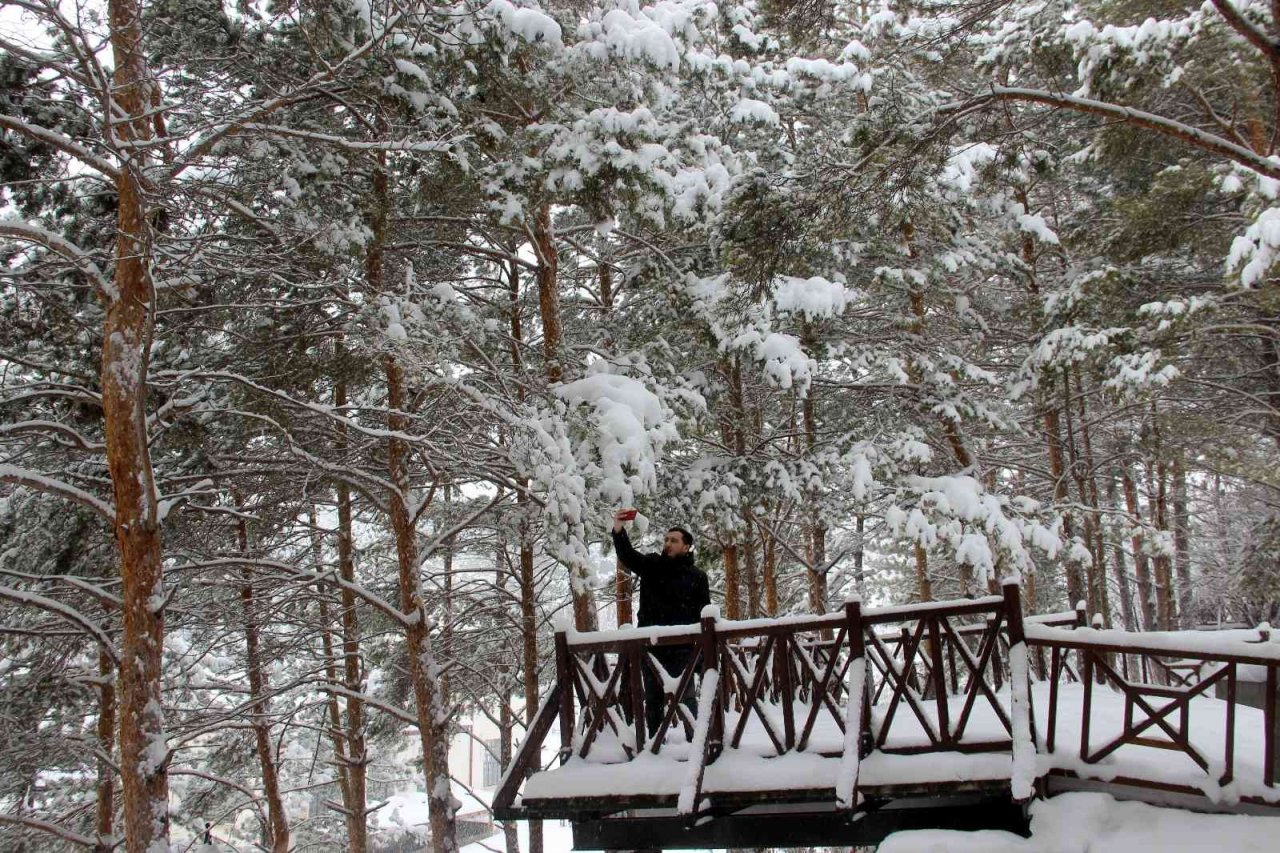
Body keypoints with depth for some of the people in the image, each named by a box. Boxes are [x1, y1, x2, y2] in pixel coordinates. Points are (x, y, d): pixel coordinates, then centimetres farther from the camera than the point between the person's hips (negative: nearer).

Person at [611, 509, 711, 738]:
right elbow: (627, 556, -7)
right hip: (651, 646, 3)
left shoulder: (696, 576, 3)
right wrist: (618, 531, -26)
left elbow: (704, 614, 2)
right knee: (653, 699, 9)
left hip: (682, 648, -3)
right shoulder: (651, 565, 9)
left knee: (685, 698, 0)